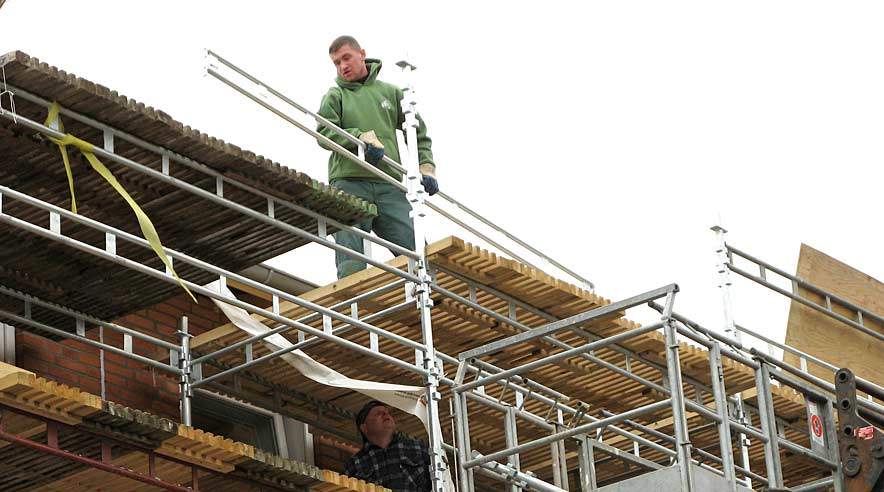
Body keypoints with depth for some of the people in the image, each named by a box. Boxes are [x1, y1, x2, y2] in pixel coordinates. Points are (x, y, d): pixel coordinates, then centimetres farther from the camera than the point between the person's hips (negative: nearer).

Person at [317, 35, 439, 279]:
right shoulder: (335, 96, 16)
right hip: (349, 182, -2)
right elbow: (324, 133, 0)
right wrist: (361, 136, -14)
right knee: (351, 263, -12)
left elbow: (418, 133, 24)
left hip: (389, 184, 2)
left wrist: (426, 165, 7)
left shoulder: (390, 92, 22)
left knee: (416, 248, -11)